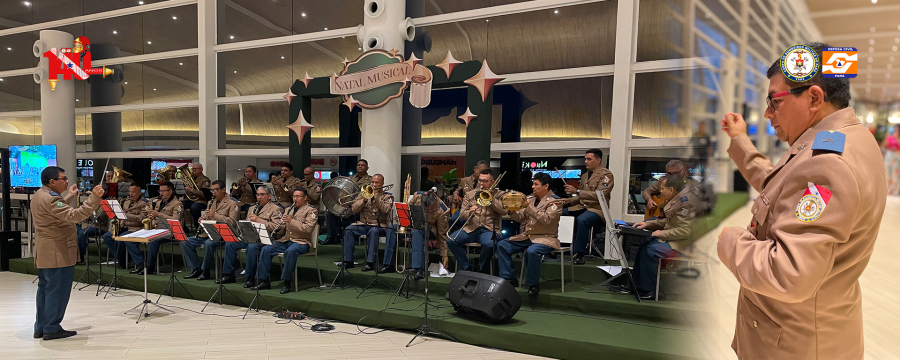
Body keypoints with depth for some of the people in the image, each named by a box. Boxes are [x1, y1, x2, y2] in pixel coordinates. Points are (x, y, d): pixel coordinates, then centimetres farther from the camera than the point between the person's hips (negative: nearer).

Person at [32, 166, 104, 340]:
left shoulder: (39, 196, 14)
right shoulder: (50, 199, -20)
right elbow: (74, 215, -31)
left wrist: (69, 196, 33)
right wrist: (94, 197, -36)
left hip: (45, 253, 11)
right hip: (57, 253, -11)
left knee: (45, 289, 16)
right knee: (57, 291, -2)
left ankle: (41, 327, 23)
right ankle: (52, 328, 5)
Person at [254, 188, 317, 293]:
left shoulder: (311, 210, -2)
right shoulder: (289, 209, 21)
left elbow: (308, 228, -17)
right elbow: (283, 229, 20)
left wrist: (291, 221, -24)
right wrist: (280, 226, -6)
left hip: (301, 241, -7)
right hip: (286, 240, 7)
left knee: (290, 251, -37)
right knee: (265, 249, -13)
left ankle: (286, 283, -26)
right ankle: (263, 281, -7)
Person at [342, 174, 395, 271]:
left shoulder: (387, 197, 9)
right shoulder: (363, 194, 17)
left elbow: (385, 210, -12)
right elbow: (353, 210, 6)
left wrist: (376, 196, -12)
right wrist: (364, 200, -8)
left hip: (379, 225, -3)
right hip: (363, 224, 3)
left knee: (373, 231, -36)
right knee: (348, 230, -23)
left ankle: (370, 263, -32)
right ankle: (348, 261, -18)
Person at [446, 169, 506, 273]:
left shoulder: (498, 194, 9)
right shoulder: (470, 194, 15)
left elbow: (504, 211, -7)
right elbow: (461, 215, 11)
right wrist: (469, 212, -13)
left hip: (488, 229, -3)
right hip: (471, 228, 3)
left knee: (489, 244, -36)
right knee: (450, 241, -20)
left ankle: (481, 269, -7)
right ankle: (468, 268, -5)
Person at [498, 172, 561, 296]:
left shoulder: (554, 201, -7)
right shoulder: (531, 199, 13)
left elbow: (546, 219, -24)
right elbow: (522, 219, 15)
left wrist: (529, 207, -25)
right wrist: (512, 211, -5)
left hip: (545, 238, -7)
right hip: (527, 236, 7)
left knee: (531, 251, -37)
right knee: (502, 245, -4)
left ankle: (533, 284, -15)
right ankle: (509, 279, 2)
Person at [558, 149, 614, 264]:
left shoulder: (606, 174, -6)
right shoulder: (585, 175, 21)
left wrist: (577, 191, -24)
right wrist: (569, 201, 5)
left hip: (597, 209, -8)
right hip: (581, 207, 8)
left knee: (581, 220, -38)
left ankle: (580, 255, -30)